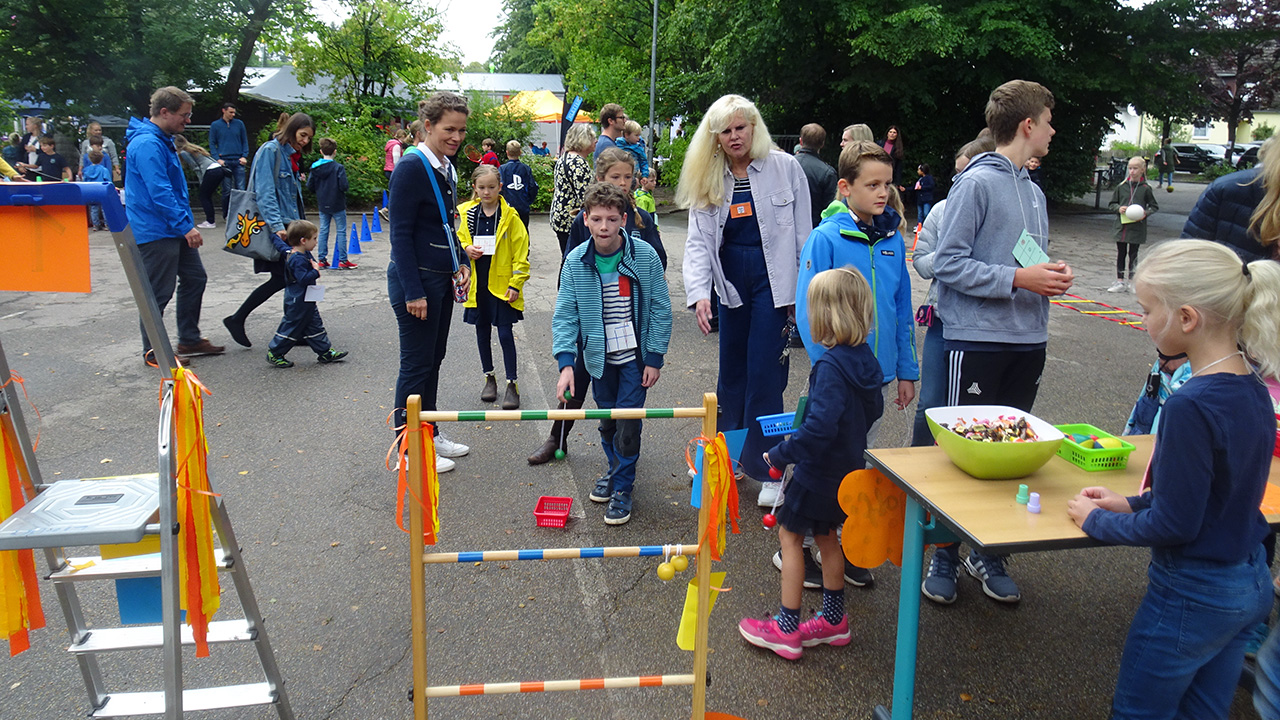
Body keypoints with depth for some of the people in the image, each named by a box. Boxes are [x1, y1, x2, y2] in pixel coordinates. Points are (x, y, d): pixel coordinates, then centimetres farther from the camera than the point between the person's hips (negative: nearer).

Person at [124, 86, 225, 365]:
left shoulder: (162, 141, 15)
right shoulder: (147, 145, -19)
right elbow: (160, 193, -25)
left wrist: (186, 223, 23)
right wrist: (185, 226, -25)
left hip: (175, 229, 11)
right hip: (156, 232, -11)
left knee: (195, 278, 15)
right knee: (159, 292, -2)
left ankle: (189, 339, 26)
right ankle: (152, 351, 10)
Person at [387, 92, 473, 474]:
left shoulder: (446, 168, 10)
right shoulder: (411, 167, -16)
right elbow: (401, 233, -19)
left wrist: (461, 263, 9)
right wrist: (413, 292, -20)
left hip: (441, 280, 9)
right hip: (415, 280, -9)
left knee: (433, 359, 16)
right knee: (417, 364, 1)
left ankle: (430, 435, 30)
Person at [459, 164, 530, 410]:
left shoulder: (510, 216, -7)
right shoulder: (466, 214, 3)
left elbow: (521, 252, -6)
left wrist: (516, 283, -10)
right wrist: (466, 249, -8)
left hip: (502, 285, -4)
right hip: (477, 284, 4)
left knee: (505, 334, -3)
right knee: (482, 331, 14)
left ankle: (511, 383, 6)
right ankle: (489, 378, 29)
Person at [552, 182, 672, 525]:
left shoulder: (645, 256, -13)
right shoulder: (575, 261, -9)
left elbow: (660, 309, -6)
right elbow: (565, 314, -9)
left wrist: (655, 358, -7)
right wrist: (566, 362, -21)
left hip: (635, 355, -2)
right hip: (599, 355, 2)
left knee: (628, 421, -4)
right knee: (607, 419, 14)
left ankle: (622, 487, 12)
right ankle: (614, 468, 39)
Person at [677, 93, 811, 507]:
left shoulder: (784, 167, -4)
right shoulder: (708, 180, 4)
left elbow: (803, 234, -2)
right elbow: (698, 241, -3)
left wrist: (803, 293, -5)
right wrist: (699, 293, -17)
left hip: (773, 280, -4)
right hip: (731, 280, 4)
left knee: (764, 372, -6)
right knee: (731, 370, 12)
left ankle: (766, 469, 4)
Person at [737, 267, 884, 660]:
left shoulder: (831, 366, -27)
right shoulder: (866, 360, 0)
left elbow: (820, 427, -33)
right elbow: (874, 409, 14)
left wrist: (781, 454, -22)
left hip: (818, 469, -9)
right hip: (848, 468, 9)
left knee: (790, 535, 6)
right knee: (826, 537, 22)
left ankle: (786, 628, 13)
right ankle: (834, 620, 33)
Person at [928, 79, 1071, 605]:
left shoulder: (1033, 192, 15)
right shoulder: (977, 184, -9)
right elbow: (948, 264, -13)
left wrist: (1051, 275, 2)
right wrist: (1017, 279, -16)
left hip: (1028, 340, 7)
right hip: (977, 339, -7)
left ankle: (988, 552, 26)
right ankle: (943, 555, 16)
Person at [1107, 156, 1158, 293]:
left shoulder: (1146, 189, -2)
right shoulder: (1121, 187, 3)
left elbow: (1154, 206, 6)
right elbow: (1111, 203, 13)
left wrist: (1146, 213, -12)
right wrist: (1118, 208, -7)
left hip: (1137, 228, -2)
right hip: (1121, 225, 2)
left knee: (1133, 254, 4)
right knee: (1120, 254, 6)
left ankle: (1131, 282, 14)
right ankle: (1120, 282, 13)